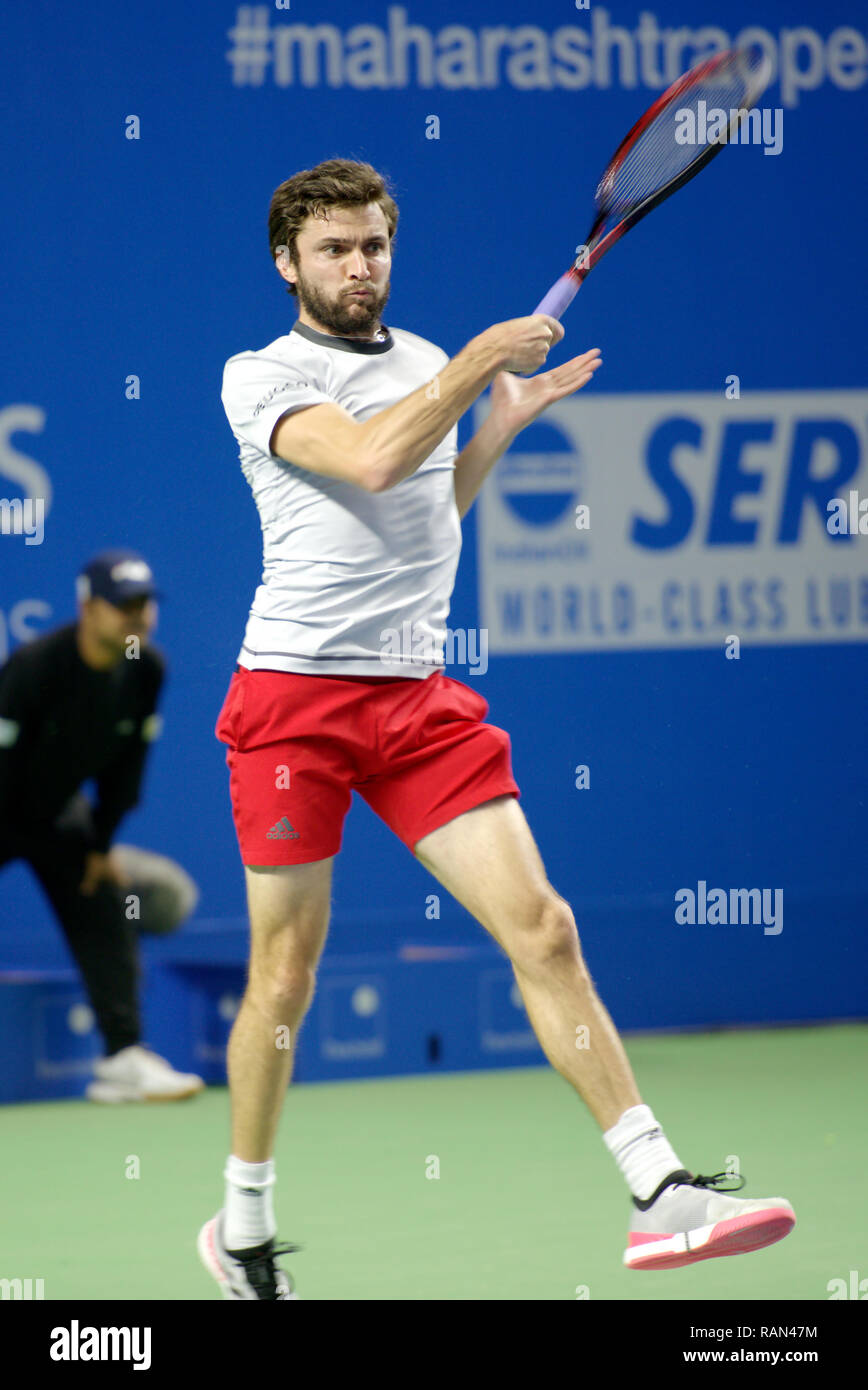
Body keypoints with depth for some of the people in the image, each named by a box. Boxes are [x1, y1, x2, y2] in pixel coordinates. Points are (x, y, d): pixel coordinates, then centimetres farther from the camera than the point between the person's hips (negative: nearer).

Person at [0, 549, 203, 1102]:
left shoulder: (146, 670, -12)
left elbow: (127, 762, -1)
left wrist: (102, 844, 3)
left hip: (59, 808, 6)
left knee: (106, 920, 0)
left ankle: (124, 1056, 2)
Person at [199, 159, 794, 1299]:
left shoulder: (424, 362, 17)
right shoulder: (260, 379, -2)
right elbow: (370, 461, -20)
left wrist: (501, 427, 19)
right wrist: (484, 363, -12)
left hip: (419, 694, 5)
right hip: (296, 692, -4)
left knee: (542, 929, -7)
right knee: (285, 973, 1)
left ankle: (664, 1196, -12)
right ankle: (243, 1226, 19)